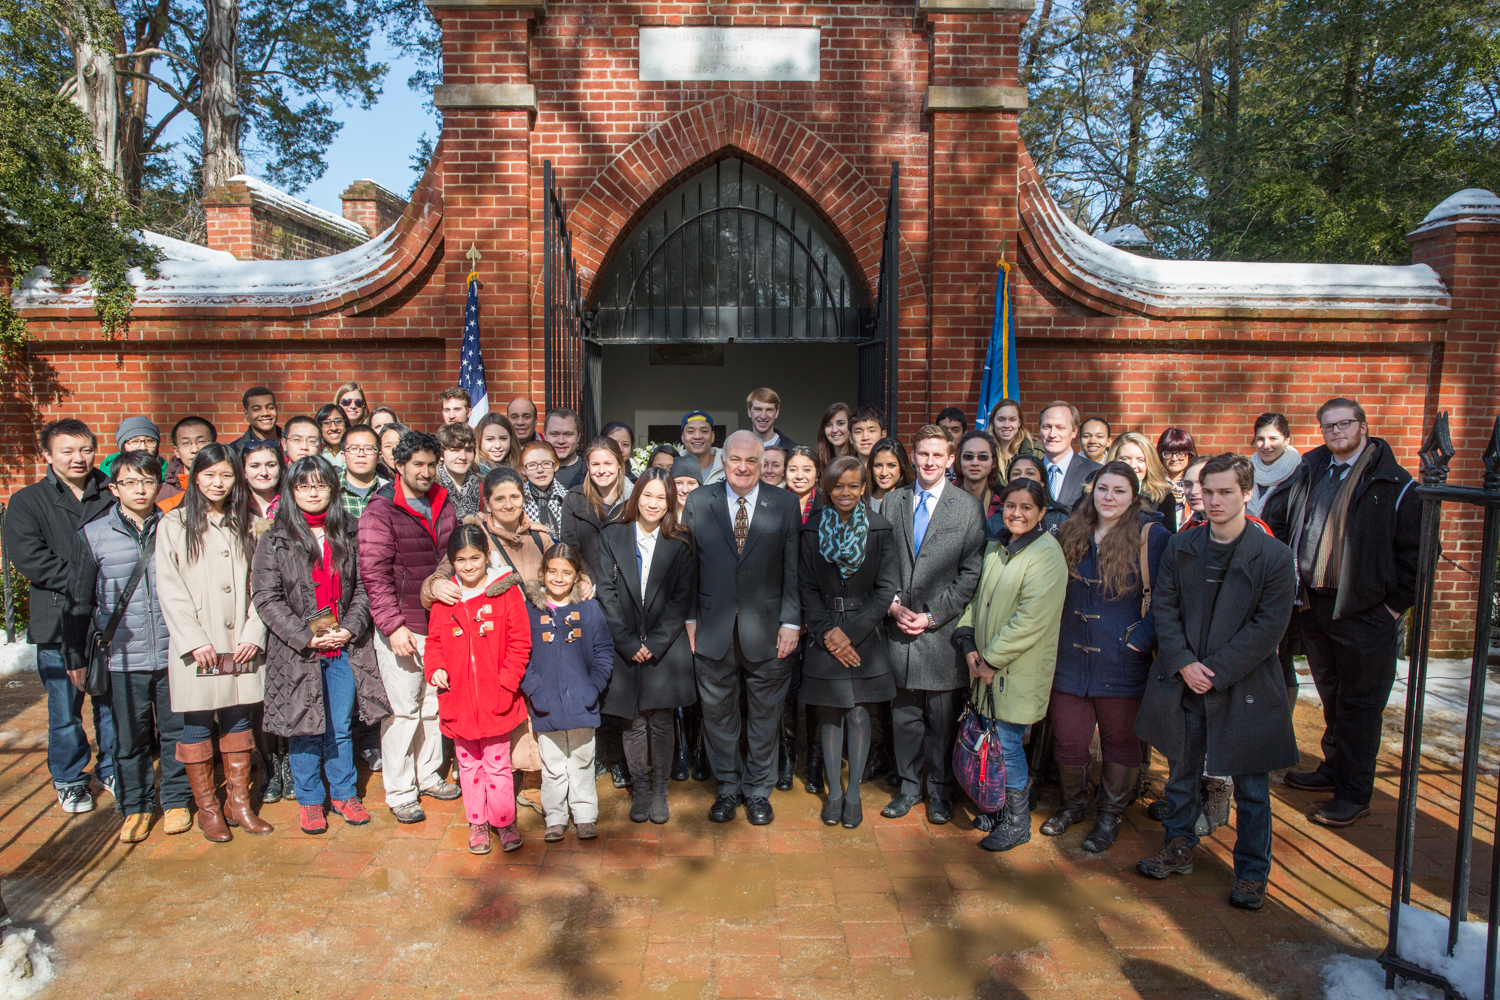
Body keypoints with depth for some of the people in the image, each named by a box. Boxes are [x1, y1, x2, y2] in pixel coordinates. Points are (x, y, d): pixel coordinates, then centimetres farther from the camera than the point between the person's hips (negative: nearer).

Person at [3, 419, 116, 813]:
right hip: (58, 622, -1)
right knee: (64, 709, 6)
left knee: (112, 702, 9)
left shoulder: (112, 496, 7)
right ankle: (69, 779, 25)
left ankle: (113, 770, 27)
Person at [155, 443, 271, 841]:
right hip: (196, 646, -3)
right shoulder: (174, 524, 1)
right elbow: (169, 588, -5)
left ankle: (238, 803, 19)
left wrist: (254, 634, -4)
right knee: (197, 724, 4)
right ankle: (207, 808, 18)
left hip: (240, 643, 3)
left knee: (238, 719, 9)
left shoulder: (245, 525, 10)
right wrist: (194, 641, -11)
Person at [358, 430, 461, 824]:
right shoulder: (380, 511, -9)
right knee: (402, 710, 1)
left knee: (434, 704, 16)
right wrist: (393, 625, -18)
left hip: (441, 624, 6)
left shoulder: (445, 505, 9)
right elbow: (375, 575, -13)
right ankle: (400, 792, 15)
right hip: (402, 629, -6)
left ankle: (428, 775, 32)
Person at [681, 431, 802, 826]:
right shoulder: (698, 502, 3)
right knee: (718, 712, 12)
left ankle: (758, 790, 30)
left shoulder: (784, 504, 1)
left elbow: (793, 567, -1)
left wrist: (791, 621, -6)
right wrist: (689, 619, 0)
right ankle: (727, 788, 31)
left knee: (765, 713, 11)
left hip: (766, 629, 0)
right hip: (714, 629, 1)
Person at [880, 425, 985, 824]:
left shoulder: (969, 507, -1)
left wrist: (932, 616, -10)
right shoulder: (892, 502, 9)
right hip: (899, 627, 3)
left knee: (942, 717, 7)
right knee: (904, 715, 11)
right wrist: (893, 604, -5)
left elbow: (971, 573, -5)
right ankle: (910, 786, 29)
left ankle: (940, 790, 25)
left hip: (943, 630, -2)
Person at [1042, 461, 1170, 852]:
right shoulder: (1073, 533, 7)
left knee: (1120, 740, 11)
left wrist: (1142, 637, -15)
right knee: (1067, 739, 9)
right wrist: (1057, 634, 11)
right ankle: (1073, 804, 33)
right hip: (1071, 657, 3)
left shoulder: (1151, 536, -7)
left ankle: (1110, 816, 31)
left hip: (1122, 662, -3)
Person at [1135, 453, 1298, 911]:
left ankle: (1252, 872, 25)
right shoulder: (1180, 547, 1)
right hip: (1183, 684, 3)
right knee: (1181, 771, 17)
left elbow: (1269, 627, -12)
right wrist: (1184, 663, -11)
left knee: (1250, 786, 8)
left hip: (1244, 688, -3)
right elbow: (1163, 607, 2)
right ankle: (1179, 848, 36)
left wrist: (1215, 671, -15)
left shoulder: (1274, 556, -10)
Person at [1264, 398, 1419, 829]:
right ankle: (1334, 769, 34)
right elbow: (1272, 519, 15)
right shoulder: (1308, 473, 8)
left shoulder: (1393, 483, -6)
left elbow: (1415, 548, -5)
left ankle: (1355, 794, 14)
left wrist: (1397, 603, -8)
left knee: (1360, 702, 4)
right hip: (1312, 604, 5)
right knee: (1331, 696, 18)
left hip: (1364, 611, -5)